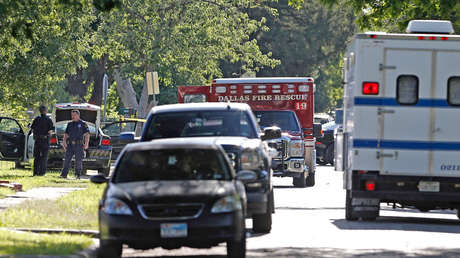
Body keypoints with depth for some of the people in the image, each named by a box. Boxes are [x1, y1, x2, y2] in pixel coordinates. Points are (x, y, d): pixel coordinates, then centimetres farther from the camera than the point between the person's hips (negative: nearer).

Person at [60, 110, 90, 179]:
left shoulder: (82, 124, 3)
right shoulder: (70, 124, 16)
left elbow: (87, 134, -5)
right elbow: (66, 134, 16)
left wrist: (86, 143, -17)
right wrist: (64, 141, -1)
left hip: (79, 145, -4)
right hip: (70, 145, 4)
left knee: (78, 160, -2)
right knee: (67, 159, -4)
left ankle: (78, 175, 5)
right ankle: (64, 174, -4)